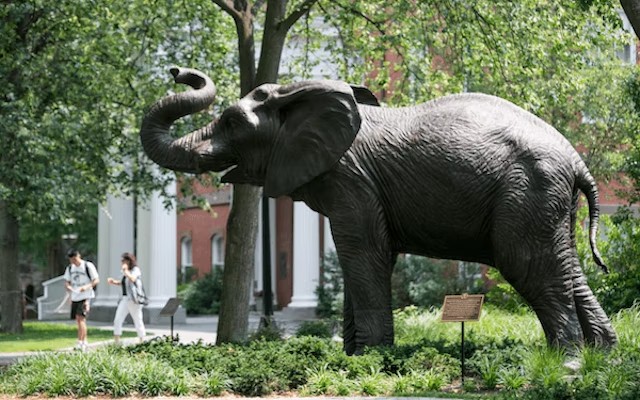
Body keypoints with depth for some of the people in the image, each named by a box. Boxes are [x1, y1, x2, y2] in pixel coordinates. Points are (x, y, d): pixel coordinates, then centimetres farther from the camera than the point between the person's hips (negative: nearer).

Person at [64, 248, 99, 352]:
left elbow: (96, 280, -7)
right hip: (75, 297, 7)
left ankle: (80, 343, -21)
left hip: (85, 296, -7)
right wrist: (68, 286, -11)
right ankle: (85, 342, 25)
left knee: (80, 317, -18)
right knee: (79, 320, 12)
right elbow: (66, 281, 14)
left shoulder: (88, 266, -8)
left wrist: (87, 286, -24)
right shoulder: (70, 268, 10)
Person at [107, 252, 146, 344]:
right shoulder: (125, 272, 16)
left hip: (134, 300, -8)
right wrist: (114, 282, 11)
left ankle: (141, 342, 12)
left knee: (138, 321, 2)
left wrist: (125, 270, -17)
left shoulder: (135, 270, -8)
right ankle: (116, 342, -1)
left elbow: (133, 279, -26)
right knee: (117, 320, -2)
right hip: (125, 298, 8)